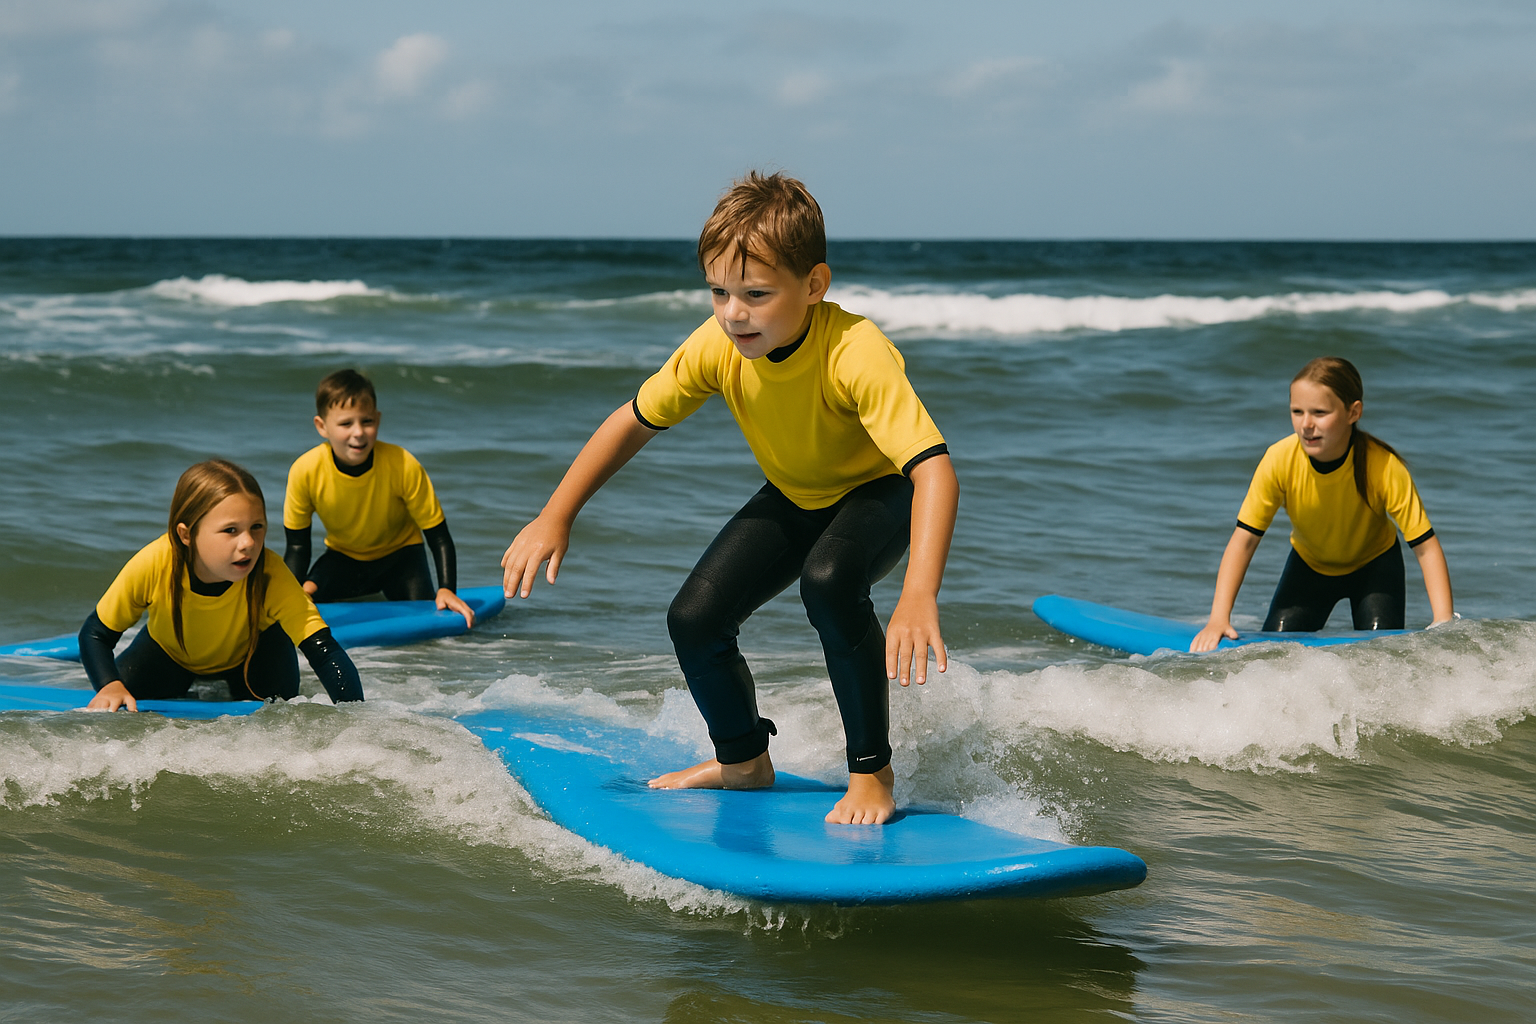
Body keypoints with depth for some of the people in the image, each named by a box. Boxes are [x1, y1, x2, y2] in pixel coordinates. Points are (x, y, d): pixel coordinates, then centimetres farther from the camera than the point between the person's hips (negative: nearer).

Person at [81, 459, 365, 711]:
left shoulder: (270, 576, -41)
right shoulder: (152, 565, -40)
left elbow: (326, 654, -46)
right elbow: (96, 633, -24)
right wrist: (110, 686, -43)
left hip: (252, 650, 0)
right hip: (170, 651, 0)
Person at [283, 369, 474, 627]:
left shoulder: (404, 466, -31)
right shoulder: (305, 471, -28)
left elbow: (438, 537, -22)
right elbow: (297, 545, -14)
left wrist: (447, 590, -35)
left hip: (399, 554, -1)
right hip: (342, 557, 1)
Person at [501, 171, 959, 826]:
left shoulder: (856, 355, -39)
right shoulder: (717, 348, -23)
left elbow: (934, 471, -48)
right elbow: (633, 422, -6)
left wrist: (918, 597, -61)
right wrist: (554, 519, -8)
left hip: (881, 492, -5)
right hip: (794, 498, 6)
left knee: (828, 581, -36)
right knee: (695, 619, -6)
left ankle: (872, 773, -18)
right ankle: (744, 763, 23)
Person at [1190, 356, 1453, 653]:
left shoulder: (1385, 467, -34)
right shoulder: (1279, 460, -31)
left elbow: (1425, 545, -31)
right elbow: (1244, 539, -26)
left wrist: (1444, 623, -43)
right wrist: (1218, 618, -35)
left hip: (1374, 564, -2)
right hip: (1309, 564, 2)